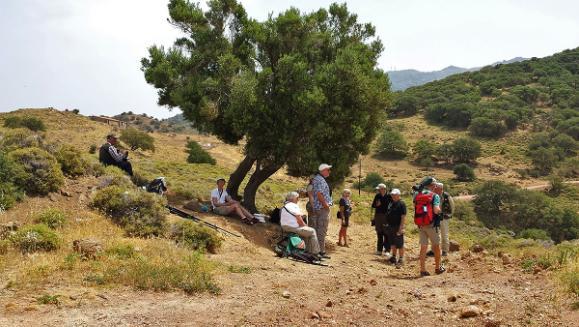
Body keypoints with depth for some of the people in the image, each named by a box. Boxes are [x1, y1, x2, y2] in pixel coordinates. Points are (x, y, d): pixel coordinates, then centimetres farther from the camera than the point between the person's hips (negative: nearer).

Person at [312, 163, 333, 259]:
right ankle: (321, 251, -8)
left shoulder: (316, 179, 17)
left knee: (318, 229, 13)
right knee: (322, 230, -8)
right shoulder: (321, 180, -15)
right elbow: (319, 194, -24)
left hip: (317, 208, 11)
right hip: (323, 208, -10)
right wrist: (326, 205, -17)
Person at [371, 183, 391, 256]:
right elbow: (373, 205, 11)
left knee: (386, 234, -6)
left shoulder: (389, 196, -8)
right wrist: (376, 204, -9)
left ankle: (387, 250, -1)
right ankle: (379, 250, 19)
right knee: (379, 234, 12)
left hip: (386, 217, -5)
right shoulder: (377, 196, 6)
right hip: (378, 216, 5)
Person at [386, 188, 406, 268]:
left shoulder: (401, 204, -12)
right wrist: (387, 224, 16)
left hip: (397, 227, -8)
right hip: (390, 227, 8)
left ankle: (401, 259, 5)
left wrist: (401, 228, -21)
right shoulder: (391, 203, 13)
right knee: (392, 244, 17)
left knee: (399, 245, -2)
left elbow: (403, 217, -17)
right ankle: (393, 258, 28)